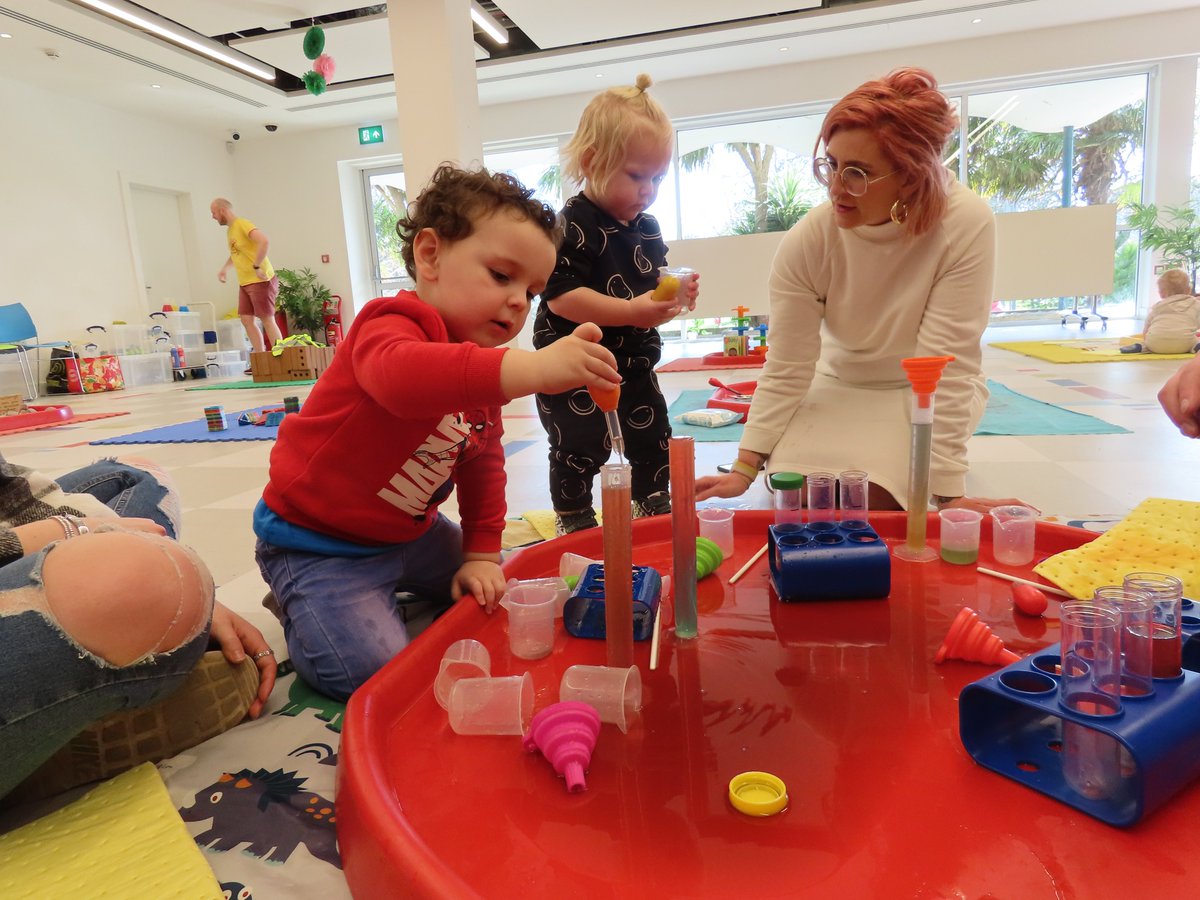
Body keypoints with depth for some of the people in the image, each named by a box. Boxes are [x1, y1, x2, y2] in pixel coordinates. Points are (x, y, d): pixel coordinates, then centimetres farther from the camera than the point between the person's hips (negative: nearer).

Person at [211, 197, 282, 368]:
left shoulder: (243, 225, -12)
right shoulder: (230, 230, 16)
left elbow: (264, 242, -28)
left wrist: (257, 267, -25)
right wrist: (224, 269, 21)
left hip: (260, 281, -9)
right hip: (245, 282, 9)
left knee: (267, 320, -7)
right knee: (247, 320, 5)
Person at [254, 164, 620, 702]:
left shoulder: (485, 368, 3)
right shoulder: (391, 324, -25)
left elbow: (484, 464, 8)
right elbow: (401, 375, -51)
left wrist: (481, 554, 2)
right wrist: (533, 369, -62)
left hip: (409, 532, 8)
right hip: (316, 542, -8)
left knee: (490, 598, 15)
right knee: (374, 672, -19)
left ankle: (383, 588, 27)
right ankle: (298, 605, 9)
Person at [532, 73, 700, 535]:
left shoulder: (647, 227, 8)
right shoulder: (573, 226, -18)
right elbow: (561, 297, -27)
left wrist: (675, 295, -6)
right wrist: (631, 311, -30)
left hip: (634, 363, 8)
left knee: (653, 439, 16)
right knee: (580, 450, 0)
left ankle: (655, 509, 35)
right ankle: (574, 524, 18)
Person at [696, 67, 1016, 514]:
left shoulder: (966, 225, -26)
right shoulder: (807, 240, -21)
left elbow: (946, 366, -27)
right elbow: (786, 368, -17)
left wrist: (948, 489, -28)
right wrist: (745, 468, -22)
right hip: (841, 383, 2)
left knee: (869, 496, -24)